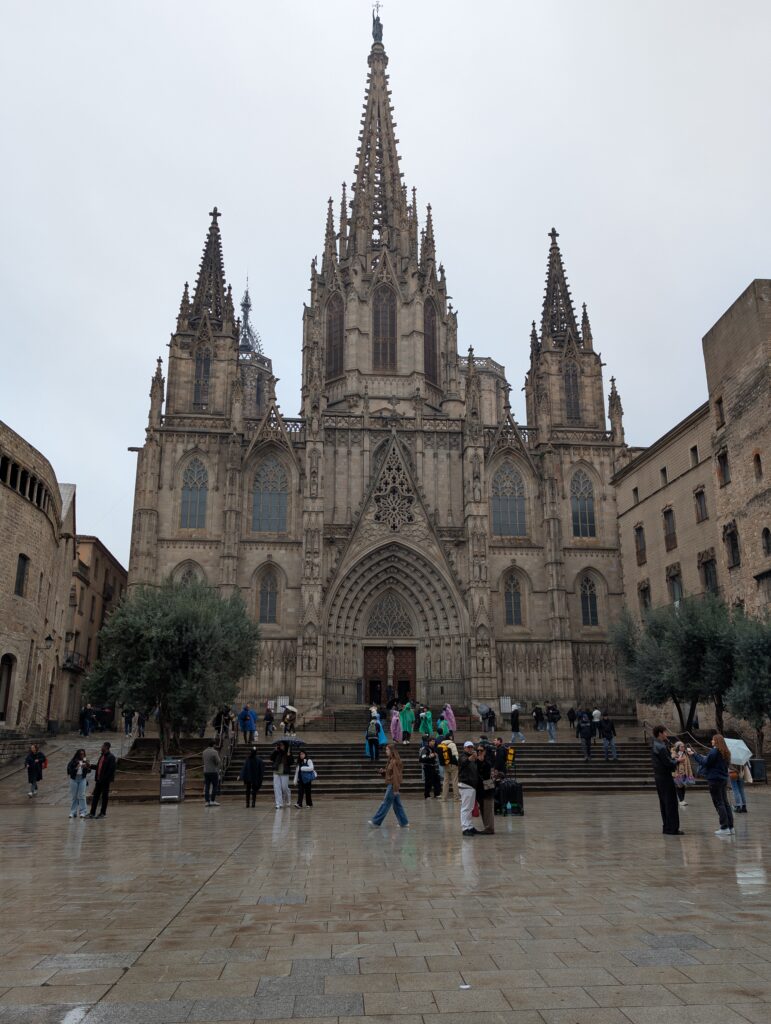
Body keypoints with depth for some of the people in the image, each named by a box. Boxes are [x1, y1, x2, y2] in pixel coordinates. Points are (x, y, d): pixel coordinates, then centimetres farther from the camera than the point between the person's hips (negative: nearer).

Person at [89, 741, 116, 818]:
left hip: (105, 781, -8)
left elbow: (112, 769, -16)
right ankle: (92, 813, 14)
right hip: (99, 780, 8)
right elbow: (98, 767, 20)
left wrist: (110, 780, -20)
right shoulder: (102, 756, 14)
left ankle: (103, 813, 10)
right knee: (95, 796, 8)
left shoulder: (111, 757, -12)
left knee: (104, 797, 2)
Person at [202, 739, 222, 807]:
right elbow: (218, 761, -14)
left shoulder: (204, 752, 7)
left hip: (206, 771, 6)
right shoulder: (214, 752, -14)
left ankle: (207, 801, 7)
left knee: (207, 786, 8)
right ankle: (212, 800, -2)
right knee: (215, 786, 2)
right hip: (213, 771, -6)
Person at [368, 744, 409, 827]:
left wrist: (396, 789, -20)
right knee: (397, 805, 11)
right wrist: (383, 771, 2)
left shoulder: (394, 762, -15)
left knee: (385, 804, -3)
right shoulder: (390, 761, 14)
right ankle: (404, 823, 14)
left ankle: (376, 822, 1)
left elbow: (396, 775, -18)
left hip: (392, 785, -10)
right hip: (390, 785, 10)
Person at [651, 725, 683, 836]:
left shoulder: (655, 746, 13)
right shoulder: (661, 747, -18)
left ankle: (666, 827, 19)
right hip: (665, 777, -10)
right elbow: (668, 763, -20)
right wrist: (677, 761, -4)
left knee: (664, 803, 14)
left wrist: (673, 759, 5)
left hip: (659, 777, 10)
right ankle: (672, 828, -2)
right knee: (671, 803, -4)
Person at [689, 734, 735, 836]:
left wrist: (694, 754, -8)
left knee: (719, 803, -4)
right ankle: (731, 827, 14)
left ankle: (725, 828, -4)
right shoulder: (725, 752, 10)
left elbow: (705, 763, -15)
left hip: (715, 780, -8)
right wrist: (706, 757, 21)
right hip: (724, 779, 8)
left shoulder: (714, 751, -16)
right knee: (725, 802, 12)